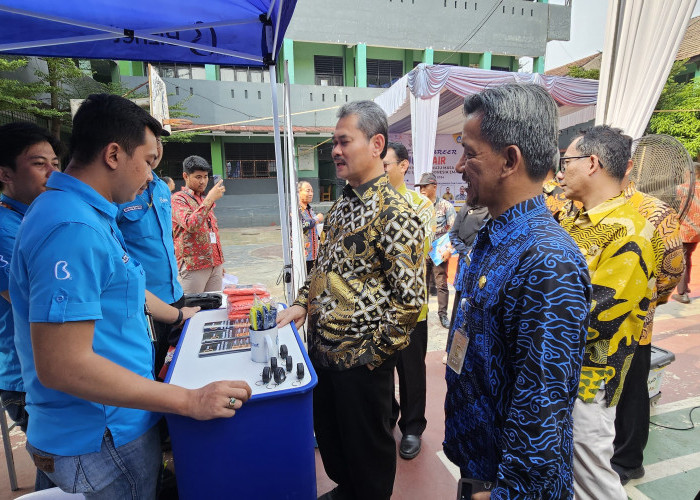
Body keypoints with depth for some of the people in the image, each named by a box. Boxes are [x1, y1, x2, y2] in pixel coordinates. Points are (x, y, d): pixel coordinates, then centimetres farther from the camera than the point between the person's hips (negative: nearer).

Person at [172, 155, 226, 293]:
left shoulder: (205, 200, 19)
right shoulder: (178, 199, -5)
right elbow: (190, 225, -23)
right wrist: (209, 199, -23)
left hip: (215, 264, 7)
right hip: (194, 265, -7)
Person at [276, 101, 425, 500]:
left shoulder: (395, 214, -20)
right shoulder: (343, 204, 6)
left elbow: (410, 298, -21)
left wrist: (374, 354, -18)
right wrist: (303, 303, 7)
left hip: (361, 359, -8)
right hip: (322, 346, 8)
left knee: (367, 446, 17)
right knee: (328, 433, 27)